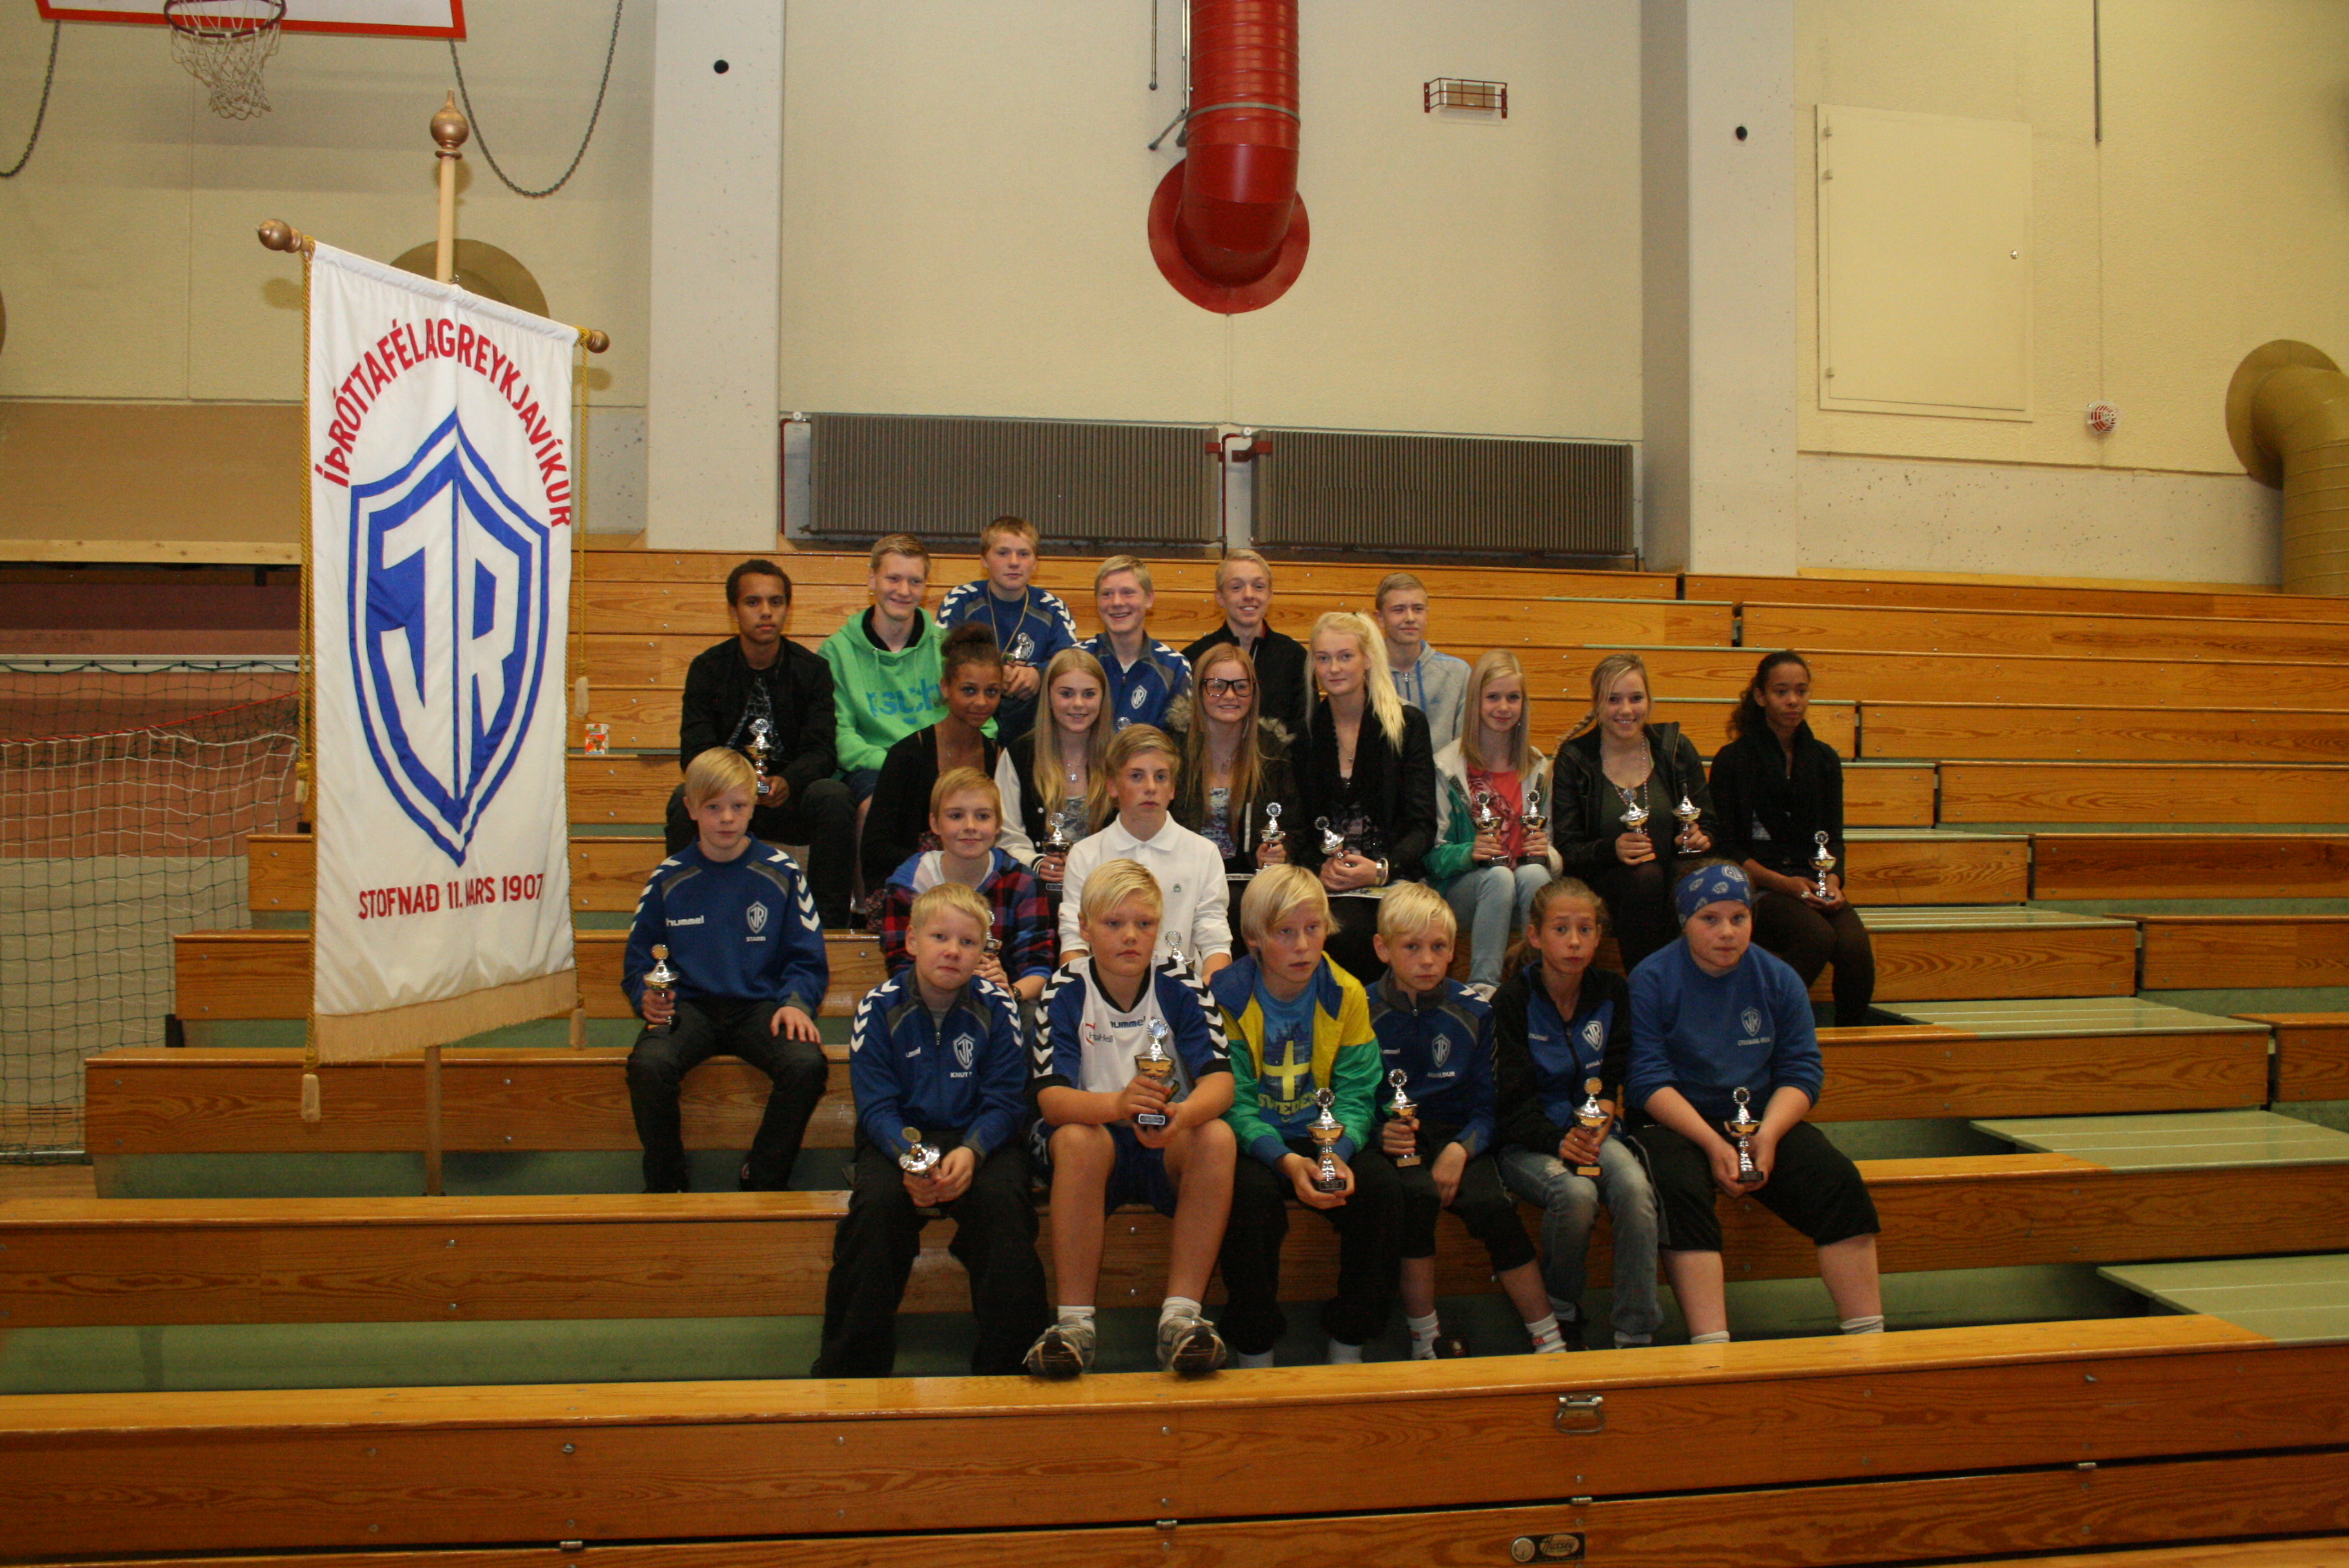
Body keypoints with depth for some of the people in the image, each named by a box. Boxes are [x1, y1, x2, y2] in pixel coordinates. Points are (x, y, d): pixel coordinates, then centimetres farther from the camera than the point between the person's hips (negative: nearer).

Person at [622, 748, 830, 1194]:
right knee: (648, 1064, -31)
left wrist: (797, 1002, -13)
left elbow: (807, 960, 7)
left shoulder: (782, 874, 4)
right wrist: (646, 995, -8)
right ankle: (665, 1185, -8)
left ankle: (763, 1181, -7)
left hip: (760, 1006, 0)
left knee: (807, 1064, -30)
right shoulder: (668, 879, 7)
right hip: (688, 1006, 1)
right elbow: (638, 959, 13)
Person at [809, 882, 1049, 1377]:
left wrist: (970, 1151, -23)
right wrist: (908, 1156, -26)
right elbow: (876, 1107, -6)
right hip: (899, 1137, 0)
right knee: (877, 1201, -30)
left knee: (1004, 1200, -30)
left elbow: (1005, 1102, -4)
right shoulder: (880, 1006, -3)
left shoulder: (996, 1007, -2)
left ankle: (1004, 1363, -16)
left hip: (978, 1137, 0)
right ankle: (850, 1365, -15)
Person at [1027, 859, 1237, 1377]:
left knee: (1217, 1136, -29)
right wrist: (1117, 1104, -39)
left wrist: (1182, 1114, -39)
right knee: (1075, 1139, -33)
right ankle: (1075, 1323, -28)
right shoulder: (1066, 991, -7)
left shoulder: (1179, 984, -5)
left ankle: (1181, 1316, -28)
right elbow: (1050, 1096, -18)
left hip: (1170, 1145, 1)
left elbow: (1219, 1079, -14)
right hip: (1099, 1143, -1)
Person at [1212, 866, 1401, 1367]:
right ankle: (1254, 1353, -13)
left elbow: (1356, 1093, -3)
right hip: (1252, 1140, -2)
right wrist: (1286, 1161, -29)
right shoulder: (1228, 996, -8)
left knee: (1381, 1189, -25)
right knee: (1253, 1194, -33)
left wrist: (1341, 1151, -25)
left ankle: (1349, 1344, -4)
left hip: (1325, 1136, 3)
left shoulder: (1347, 996, 0)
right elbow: (1232, 1100, -13)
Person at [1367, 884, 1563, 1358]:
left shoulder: (1472, 1011, 6)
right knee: (1416, 1193, -33)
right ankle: (1425, 1338, -18)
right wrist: (1381, 1133, -21)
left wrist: (1460, 1150, -16)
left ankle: (1550, 1344, -16)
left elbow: (1487, 1105, 3)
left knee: (1493, 1206, -27)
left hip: (1458, 1138, 2)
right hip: (1392, 1142, -1)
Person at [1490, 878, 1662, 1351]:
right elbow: (1514, 1099, -10)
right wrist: (1559, 1141, -26)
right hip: (1527, 1141, -3)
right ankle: (1562, 1313, -7)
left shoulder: (1610, 993, 7)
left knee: (1634, 1187, -29)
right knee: (1575, 1193, -33)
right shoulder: (1512, 1000, -4)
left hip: (1594, 1132, 3)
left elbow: (1612, 1079, 5)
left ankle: (1635, 1333, -21)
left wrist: (1596, 1126, -16)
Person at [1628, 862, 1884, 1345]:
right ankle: (1711, 1348, -37)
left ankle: (1867, 1338, -15)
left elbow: (1802, 1072, 3)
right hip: (1677, 1124, -3)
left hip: (1765, 1119, 4)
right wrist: (1712, 1144, -22)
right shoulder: (1651, 981, -4)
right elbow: (1648, 1080, -11)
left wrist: (1768, 1135, -16)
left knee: (1840, 1181, -20)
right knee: (1680, 1189, -33)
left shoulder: (1777, 979, 6)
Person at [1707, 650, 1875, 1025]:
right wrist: (1783, 883, -15)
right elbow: (1728, 849, -2)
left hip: (1812, 884, 4)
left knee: (1856, 944, -27)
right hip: (1755, 887, -4)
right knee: (1818, 936, -33)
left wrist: (1832, 881, -7)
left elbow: (1833, 838, 15)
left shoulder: (1824, 759, 15)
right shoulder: (1733, 761, 1)